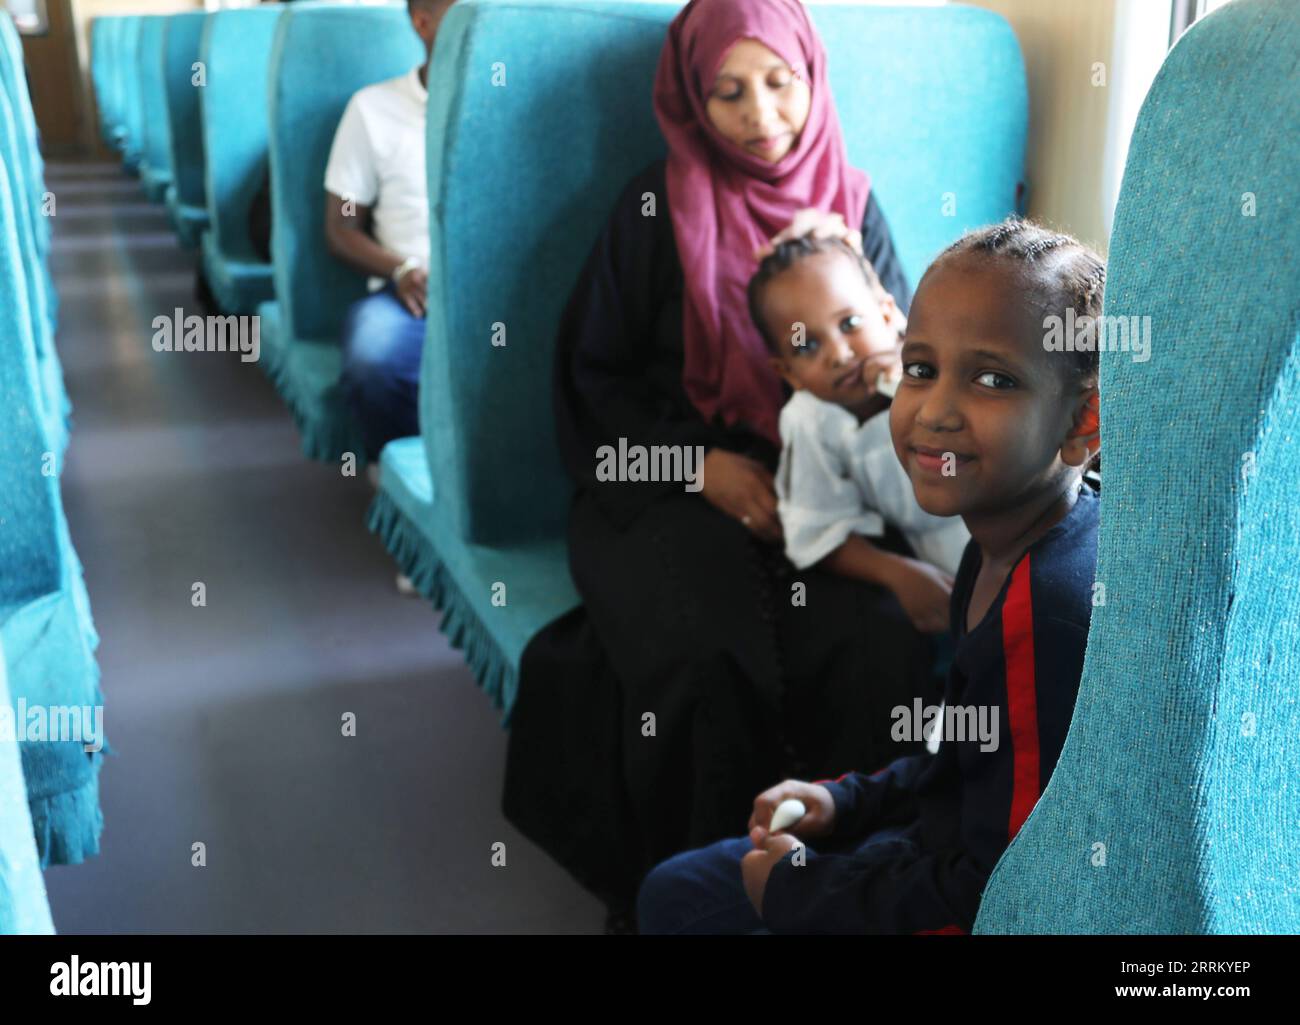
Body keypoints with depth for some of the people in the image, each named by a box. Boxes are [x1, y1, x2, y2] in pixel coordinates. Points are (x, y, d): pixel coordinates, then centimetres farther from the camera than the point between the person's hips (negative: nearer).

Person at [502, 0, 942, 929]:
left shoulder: (851, 202, 11)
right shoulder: (658, 207, 3)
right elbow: (594, 374, 3)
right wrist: (703, 466, -10)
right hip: (674, 486, -2)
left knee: (884, 647, -28)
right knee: (708, 659, -31)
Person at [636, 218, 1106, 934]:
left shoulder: (1054, 614, -30)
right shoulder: (1006, 543, -2)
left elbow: (1003, 893, -25)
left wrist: (795, 892, -14)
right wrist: (847, 802, 5)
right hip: (942, 846, 9)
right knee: (673, 894, 16)